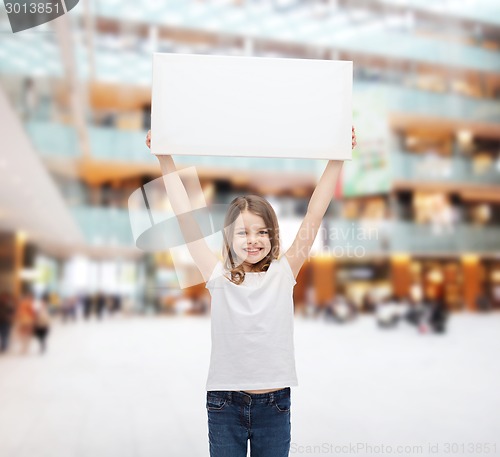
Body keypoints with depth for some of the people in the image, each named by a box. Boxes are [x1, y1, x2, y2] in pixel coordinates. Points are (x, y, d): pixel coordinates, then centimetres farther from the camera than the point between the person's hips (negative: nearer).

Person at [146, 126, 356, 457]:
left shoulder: (283, 273, -3)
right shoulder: (219, 277, -4)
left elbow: (315, 214, -7)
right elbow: (186, 217, -7)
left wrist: (338, 159, -10)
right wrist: (166, 160, -7)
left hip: (274, 404, 1)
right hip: (225, 403, 0)